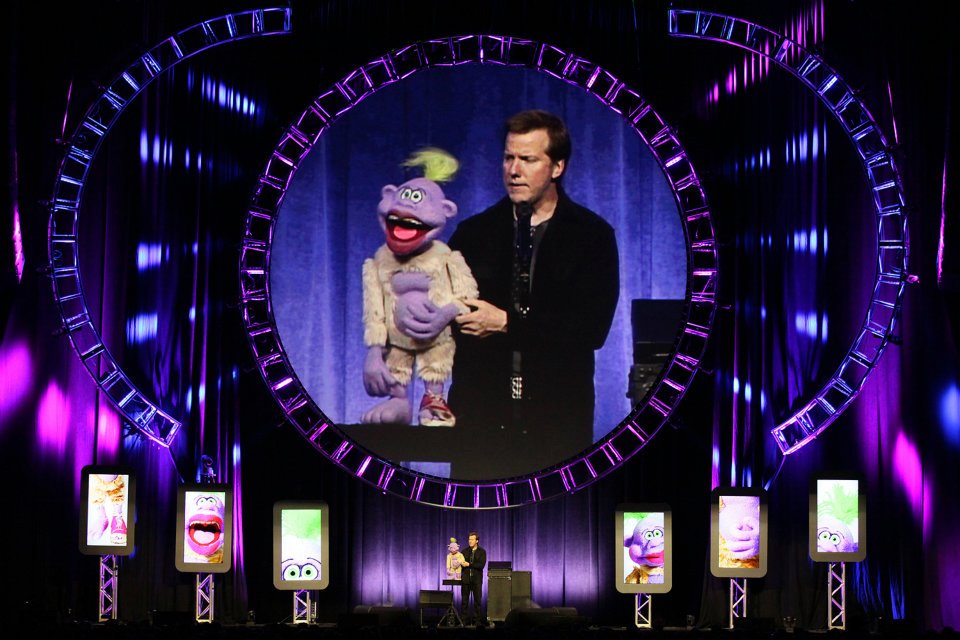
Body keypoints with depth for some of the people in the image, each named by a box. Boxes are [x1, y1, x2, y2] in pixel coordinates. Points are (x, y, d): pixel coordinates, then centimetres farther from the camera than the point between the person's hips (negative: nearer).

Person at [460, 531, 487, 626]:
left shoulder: (482, 552, 2)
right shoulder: (465, 551, 11)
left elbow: (481, 565, -10)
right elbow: (461, 562, 13)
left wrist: (469, 564, -15)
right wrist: (461, 563, -10)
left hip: (476, 579, -2)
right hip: (466, 579, 2)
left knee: (477, 600, 0)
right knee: (464, 601, 0)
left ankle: (478, 621, 4)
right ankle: (464, 621, 4)